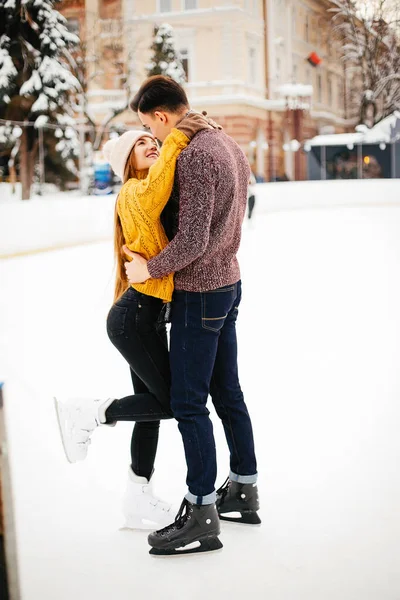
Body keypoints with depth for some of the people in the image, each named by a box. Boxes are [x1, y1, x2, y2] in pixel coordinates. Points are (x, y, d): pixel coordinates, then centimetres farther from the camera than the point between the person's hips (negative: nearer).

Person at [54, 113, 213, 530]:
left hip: (150, 315, 9)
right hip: (133, 317, -9)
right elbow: (155, 190, -36)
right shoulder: (134, 192, -12)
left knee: (153, 406, 13)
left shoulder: (155, 194, 16)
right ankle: (89, 413, 10)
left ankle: (139, 500, 24)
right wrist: (176, 139, -32)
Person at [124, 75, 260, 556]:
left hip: (199, 293, -10)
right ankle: (244, 489, 29)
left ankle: (202, 515, 2)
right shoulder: (227, 145, 10)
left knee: (189, 403, -4)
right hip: (227, 282, 10)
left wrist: (149, 269, -11)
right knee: (227, 392, 17)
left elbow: (193, 239, -25)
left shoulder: (192, 156, -20)